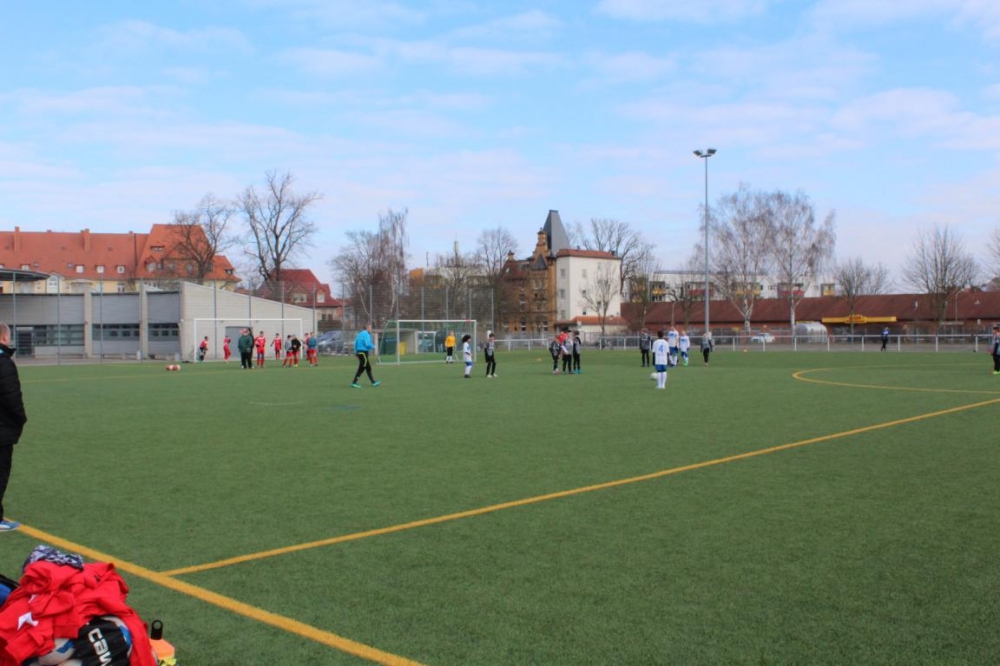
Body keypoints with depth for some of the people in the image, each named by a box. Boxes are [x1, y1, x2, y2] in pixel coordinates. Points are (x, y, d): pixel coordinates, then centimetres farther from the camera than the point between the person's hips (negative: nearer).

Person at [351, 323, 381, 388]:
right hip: (364, 353, -10)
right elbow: (368, 344, -21)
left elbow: (356, 343, 16)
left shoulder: (360, 334, 15)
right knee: (361, 368, -7)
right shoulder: (366, 334, -14)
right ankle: (353, 383, -8)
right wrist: (373, 347, -2)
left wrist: (356, 351, 18)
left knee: (368, 368, 14)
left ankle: (373, 382, 19)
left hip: (359, 352, 10)